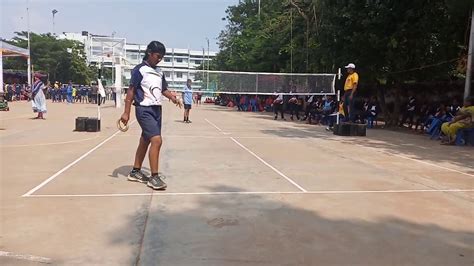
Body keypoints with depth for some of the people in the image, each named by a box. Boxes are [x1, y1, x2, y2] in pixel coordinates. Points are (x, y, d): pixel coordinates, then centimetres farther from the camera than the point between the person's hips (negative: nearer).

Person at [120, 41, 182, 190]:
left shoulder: (159, 72, 13)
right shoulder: (140, 70, -8)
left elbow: (163, 89, 21)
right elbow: (131, 91, -9)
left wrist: (173, 98, 0)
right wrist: (126, 112, -13)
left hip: (156, 109, 8)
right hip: (144, 110, -8)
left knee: (145, 141, 14)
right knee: (157, 140, -17)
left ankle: (135, 172, 27)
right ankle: (154, 177, -9)